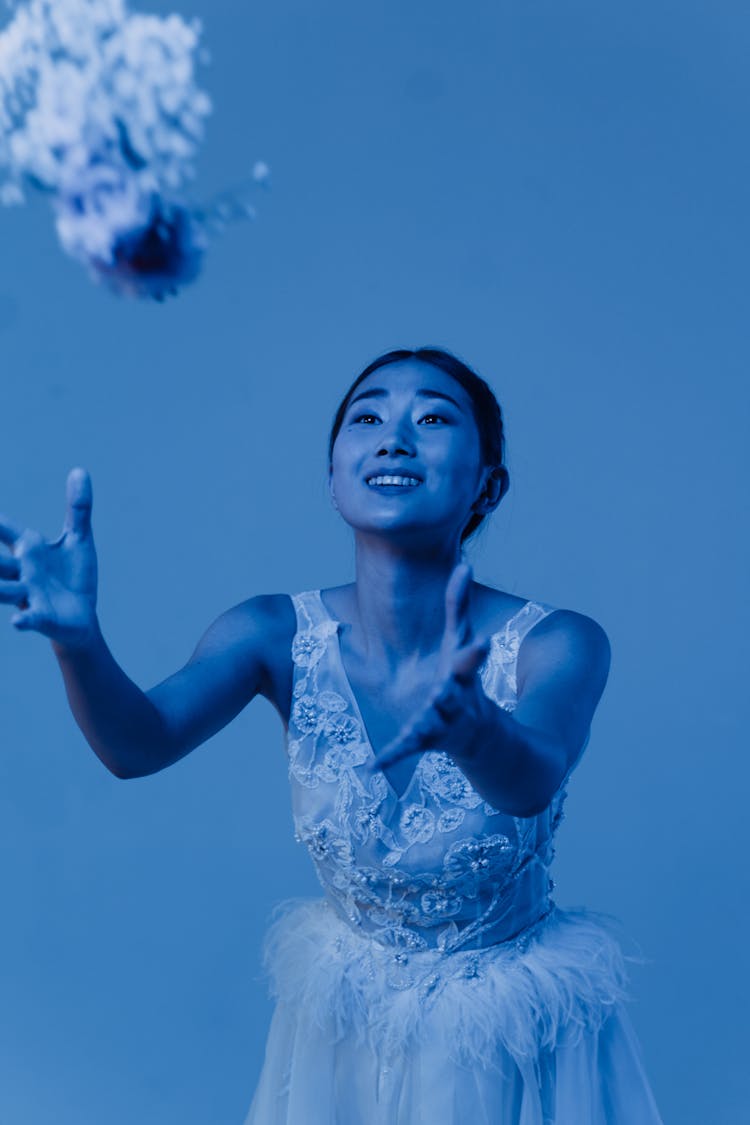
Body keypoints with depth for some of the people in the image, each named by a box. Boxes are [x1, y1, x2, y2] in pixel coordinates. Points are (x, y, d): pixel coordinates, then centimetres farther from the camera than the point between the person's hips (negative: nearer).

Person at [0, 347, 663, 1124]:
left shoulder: (557, 646, -21)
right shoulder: (281, 637, -15)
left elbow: (531, 782, -39)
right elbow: (140, 745, -28)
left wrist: (467, 723, -61)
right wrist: (76, 638, -49)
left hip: (517, 1038, -1)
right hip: (345, 1026, 2)